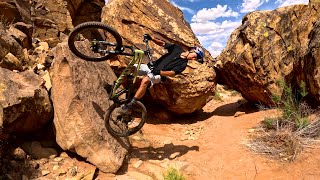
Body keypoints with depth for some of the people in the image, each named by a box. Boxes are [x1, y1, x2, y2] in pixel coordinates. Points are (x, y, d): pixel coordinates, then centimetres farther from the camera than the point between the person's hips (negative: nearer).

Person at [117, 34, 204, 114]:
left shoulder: (183, 64, -3)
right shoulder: (177, 48, 7)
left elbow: (172, 73, -16)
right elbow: (162, 43, 11)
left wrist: (159, 72, -32)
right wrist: (151, 39, -5)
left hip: (157, 75, -5)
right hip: (150, 66, 5)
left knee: (145, 81, -36)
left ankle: (129, 105, -31)